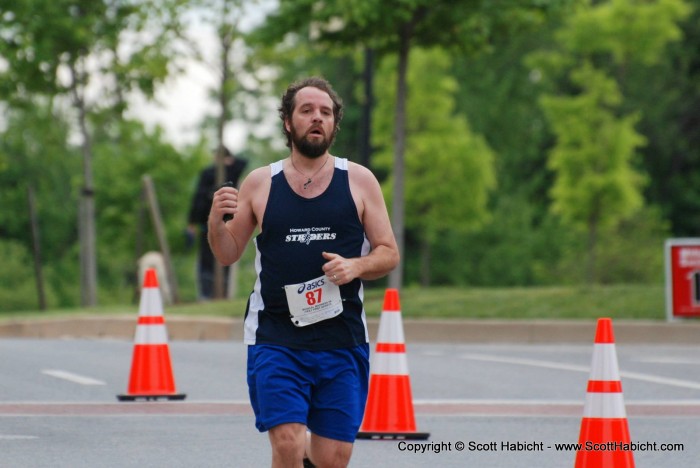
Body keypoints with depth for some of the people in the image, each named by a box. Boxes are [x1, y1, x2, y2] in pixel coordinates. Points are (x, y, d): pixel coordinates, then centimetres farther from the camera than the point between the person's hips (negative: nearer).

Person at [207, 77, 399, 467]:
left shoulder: (359, 181, 5)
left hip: (342, 340, 1)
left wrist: (356, 266, -13)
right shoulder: (260, 183, 5)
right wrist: (216, 222, -8)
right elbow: (228, 254, 12)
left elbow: (389, 253, 7)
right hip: (276, 337, -1)